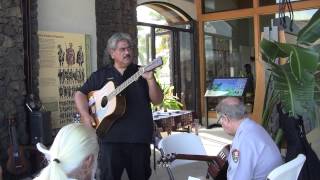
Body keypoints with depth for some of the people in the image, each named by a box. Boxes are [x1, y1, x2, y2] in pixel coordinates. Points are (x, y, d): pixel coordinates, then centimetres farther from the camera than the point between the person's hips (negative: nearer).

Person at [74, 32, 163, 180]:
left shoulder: (142, 73, 8)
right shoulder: (100, 75, 9)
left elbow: (157, 101, 1)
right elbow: (80, 94, 9)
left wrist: (150, 79, -15)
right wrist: (85, 115, -8)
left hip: (139, 136, 1)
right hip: (110, 136, 0)